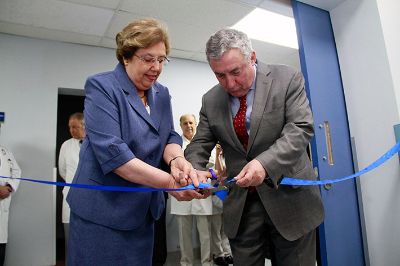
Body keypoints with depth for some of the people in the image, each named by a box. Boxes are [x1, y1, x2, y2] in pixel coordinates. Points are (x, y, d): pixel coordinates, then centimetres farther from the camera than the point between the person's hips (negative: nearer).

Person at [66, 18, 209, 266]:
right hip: (103, 208, -6)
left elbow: (169, 135, 2)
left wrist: (176, 159, -22)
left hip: (143, 209, 6)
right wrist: (170, 182, -29)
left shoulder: (161, 93, 7)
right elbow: (111, 151, -24)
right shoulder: (101, 87, -14)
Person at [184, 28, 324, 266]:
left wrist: (265, 164, -29)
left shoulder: (288, 79, -6)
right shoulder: (211, 100, 4)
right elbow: (200, 144, 4)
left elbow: (301, 128, -14)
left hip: (288, 196, -2)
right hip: (240, 204, 3)